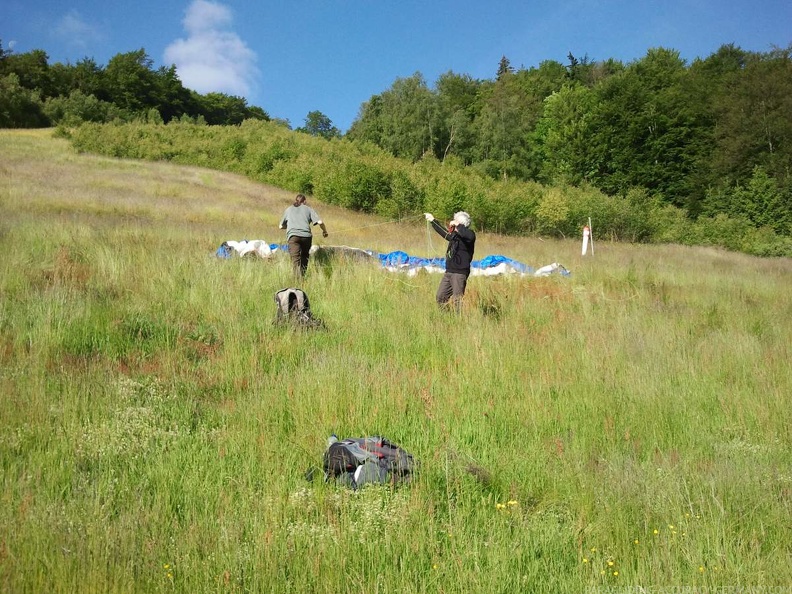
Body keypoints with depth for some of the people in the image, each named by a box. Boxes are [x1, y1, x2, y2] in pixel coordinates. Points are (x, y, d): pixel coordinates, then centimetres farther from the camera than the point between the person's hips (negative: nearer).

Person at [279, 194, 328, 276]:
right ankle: (303, 275, 16)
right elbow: (320, 222, 8)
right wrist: (325, 231, 26)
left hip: (293, 236, -1)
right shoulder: (308, 209, 20)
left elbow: (281, 226, 31)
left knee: (295, 260, -12)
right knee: (304, 257, 21)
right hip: (306, 235, 1)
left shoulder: (289, 209, 25)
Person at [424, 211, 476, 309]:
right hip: (449, 272, 9)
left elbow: (470, 236, -35)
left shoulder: (469, 234, -10)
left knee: (458, 300, -12)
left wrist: (457, 226, -25)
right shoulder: (454, 235, 13)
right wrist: (433, 220, 39)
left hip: (460, 273, -9)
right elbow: (445, 233, 32)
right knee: (440, 298, 12)